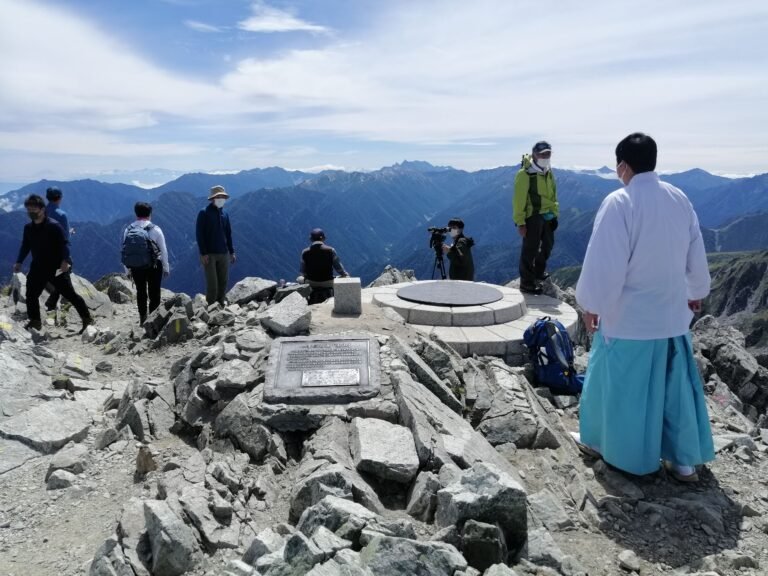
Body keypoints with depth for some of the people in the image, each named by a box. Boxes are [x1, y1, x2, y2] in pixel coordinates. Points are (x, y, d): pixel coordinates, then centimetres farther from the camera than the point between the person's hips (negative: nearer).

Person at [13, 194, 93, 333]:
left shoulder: (53, 226, -13)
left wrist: (65, 261, -28)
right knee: (31, 294, 7)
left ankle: (86, 318, 5)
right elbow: (25, 246, 16)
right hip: (38, 268, 6)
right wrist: (19, 262, 9)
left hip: (56, 267, -6)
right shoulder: (28, 228, 6)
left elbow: (64, 244, -16)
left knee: (69, 293, -3)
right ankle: (35, 321, 22)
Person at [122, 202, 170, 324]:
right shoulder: (155, 229, -10)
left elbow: (125, 250, 2)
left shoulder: (128, 230, -2)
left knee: (140, 292, 18)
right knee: (154, 293, 6)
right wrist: (166, 268, 4)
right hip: (153, 266, -3)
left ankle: (142, 318, 25)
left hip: (135, 267, 3)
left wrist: (128, 269, 12)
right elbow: (163, 250, -6)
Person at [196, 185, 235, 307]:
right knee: (212, 282, -5)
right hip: (209, 254, -5)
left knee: (223, 280, 6)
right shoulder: (204, 213, -5)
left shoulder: (224, 214, 11)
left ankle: (221, 303, 17)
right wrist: (203, 253, -14)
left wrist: (231, 252, 13)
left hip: (223, 253, 5)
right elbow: (200, 234, -8)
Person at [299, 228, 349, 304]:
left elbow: (303, 272, 2)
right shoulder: (330, 251, -11)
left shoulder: (305, 252, -7)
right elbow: (339, 268, -4)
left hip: (312, 286, 2)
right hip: (328, 284, -1)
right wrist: (345, 275, 16)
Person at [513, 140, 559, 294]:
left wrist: (554, 212, 14)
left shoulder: (548, 172, 9)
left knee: (548, 244, 22)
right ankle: (526, 282, 4)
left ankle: (539, 272, 42)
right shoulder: (525, 174, -17)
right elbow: (519, 200, -18)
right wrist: (520, 222, -20)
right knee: (530, 249, -4)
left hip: (548, 216, 9)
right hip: (532, 216, -9)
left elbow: (553, 194, 17)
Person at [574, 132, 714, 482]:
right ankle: (685, 461, 26)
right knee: (677, 384, 15)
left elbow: (605, 262, -20)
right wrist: (696, 292, 26)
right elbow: (696, 254, 11)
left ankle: (612, 446, 31)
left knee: (624, 384, 11)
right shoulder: (679, 199, 1)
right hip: (672, 313, 6)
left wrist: (591, 304, -8)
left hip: (628, 315, -6)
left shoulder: (618, 202, -19)